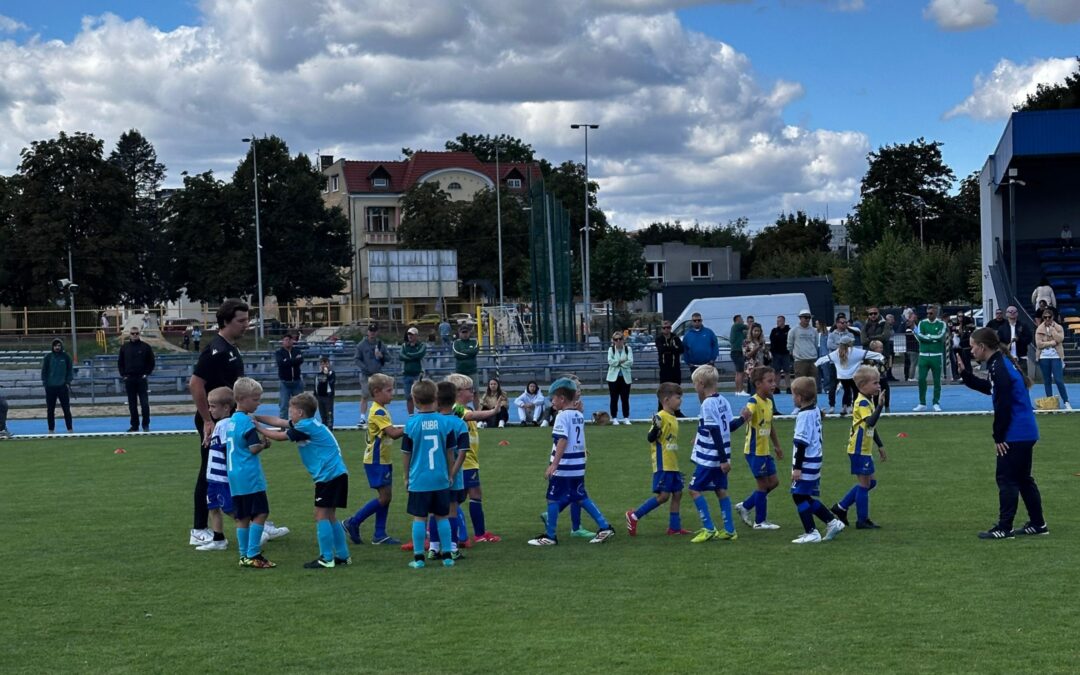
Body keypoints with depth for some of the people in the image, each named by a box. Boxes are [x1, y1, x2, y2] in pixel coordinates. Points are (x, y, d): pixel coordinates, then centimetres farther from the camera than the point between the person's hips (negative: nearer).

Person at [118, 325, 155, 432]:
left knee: (144, 403, -4)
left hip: (141, 378, -2)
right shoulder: (124, 347, 7)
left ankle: (146, 425, 5)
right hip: (129, 379, 2)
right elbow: (120, 362, 12)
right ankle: (134, 425, 12)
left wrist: (146, 374, -4)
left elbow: (151, 362, 4)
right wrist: (123, 375, 2)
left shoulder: (145, 347, 0)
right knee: (132, 404, 6)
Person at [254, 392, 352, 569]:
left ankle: (326, 559, -5)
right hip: (336, 474, 10)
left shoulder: (306, 427, -13)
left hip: (328, 475, -10)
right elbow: (278, 422, 18)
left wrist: (258, 428, 1)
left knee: (321, 515, -6)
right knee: (330, 516, 14)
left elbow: (280, 436, -8)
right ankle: (342, 556, 19)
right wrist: (256, 417, 15)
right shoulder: (308, 423, 14)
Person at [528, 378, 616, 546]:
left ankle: (549, 536, 9)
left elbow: (562, 441, -22)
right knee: (581, 497, 15)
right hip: (578, 466, 8)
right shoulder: (579, 415, 11)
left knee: (553, 499, 3)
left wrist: (554, 464, -25)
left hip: (563, 467, -8)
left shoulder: (563, 416, -14)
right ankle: (604, 527, 11)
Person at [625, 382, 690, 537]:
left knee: (677, 493, 9)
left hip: (673, 465, 9)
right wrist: (656, 428, -36)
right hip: (662, 465, -9)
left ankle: (674, 527, 16)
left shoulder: (673, 419, 12)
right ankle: (634, 516, 1)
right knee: (663, 495, -9)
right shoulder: (661, 417, -14)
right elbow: (650, 438, -19)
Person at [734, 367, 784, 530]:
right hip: (755, 451, -9)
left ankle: (745, 506, 25)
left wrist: (777, 446, 28)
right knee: (764, 484, -1)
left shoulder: (769, 402, 10)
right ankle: (760, 522, 12)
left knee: (773, 482, 14)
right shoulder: (754, 402, -17)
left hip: (765, 451, 9)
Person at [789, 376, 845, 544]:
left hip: (806, 463, -9)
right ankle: (832, 522, 18)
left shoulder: (804, 415, -17)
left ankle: (811, 533, 1)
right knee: (806, 497, 16)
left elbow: (801, 443, -19)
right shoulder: (815, 411, 10)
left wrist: (797, 467, -18)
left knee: (799, 496, -2)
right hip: (815, 460, 9)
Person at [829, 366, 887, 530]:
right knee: (864, 483, -3)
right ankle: (862, 520, 5)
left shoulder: (867, 402, 14)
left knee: (869, 482, 15)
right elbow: (870, 422, -35)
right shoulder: (862, 403, -17)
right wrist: (880, 405, -39)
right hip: (859, 450, -10)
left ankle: (841, 507, 20)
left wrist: (880, 446, 24)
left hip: (864, 450, 10)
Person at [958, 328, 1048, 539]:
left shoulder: (1000, 368, -19)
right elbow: (989, 388, 28)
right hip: (1025, 432, 10)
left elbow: (1003, 406, -21)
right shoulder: (1001, 363, 11)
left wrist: (998, 437, -15)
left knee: (1007, 480, -4)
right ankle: (1037, 524, 23)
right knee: (1022, 478, 17)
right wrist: (964, 374, 20)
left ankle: (1004, 528, -1)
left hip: (1015, 434, -10)